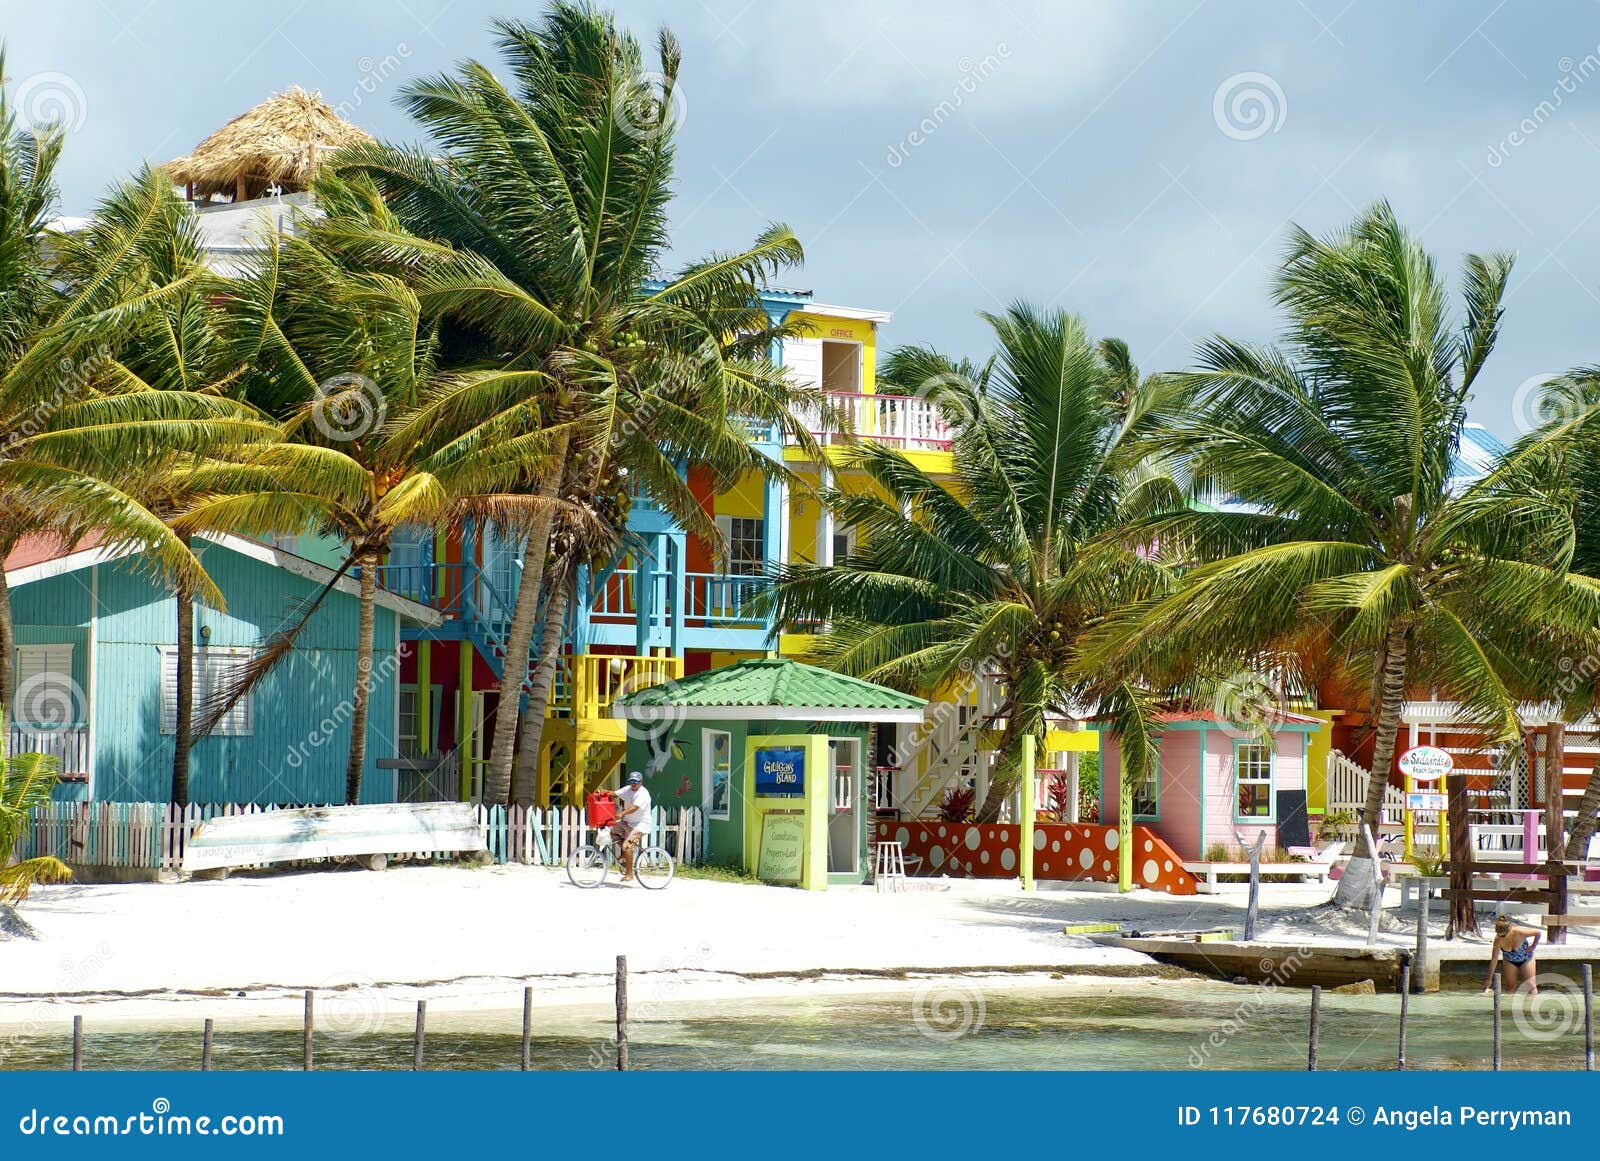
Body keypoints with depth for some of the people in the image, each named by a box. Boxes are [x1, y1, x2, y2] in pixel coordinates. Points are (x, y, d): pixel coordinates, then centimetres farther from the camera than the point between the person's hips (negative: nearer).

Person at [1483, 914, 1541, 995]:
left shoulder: (1519, 932, -38)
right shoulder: (1498, 940, -31)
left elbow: (1537, 932, -22)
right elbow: (1494, 959, -22)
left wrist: (1533, 946, -15)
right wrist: (1489, 979, -20)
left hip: (1525, 958, -2)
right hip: (1509, 960, 2)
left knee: (1531, 986, -4)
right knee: (1510, 987, -1)